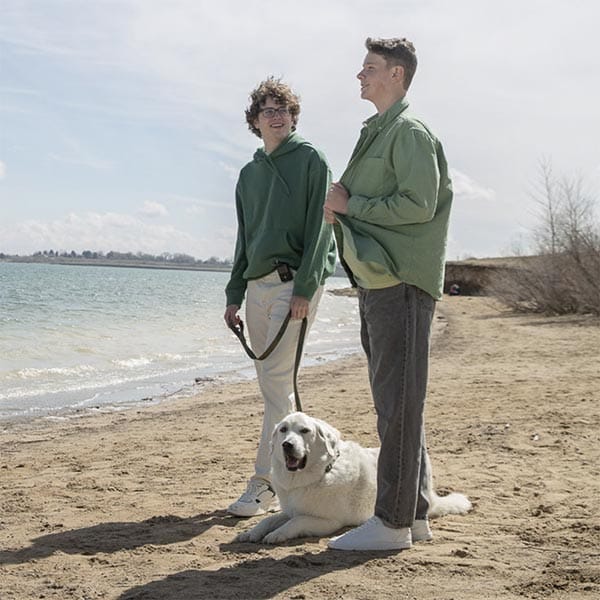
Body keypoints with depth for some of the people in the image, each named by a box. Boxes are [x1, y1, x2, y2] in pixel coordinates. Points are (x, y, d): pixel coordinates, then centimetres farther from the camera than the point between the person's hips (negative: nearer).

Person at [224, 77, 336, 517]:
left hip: (295, 282, -7)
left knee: (277, 381, -12)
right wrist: (234, 294, 14)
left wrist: (304, 287, -16)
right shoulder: (250, 173, 19)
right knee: (273, 384, 7)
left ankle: (265, 482, -9)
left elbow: (319, 227, -8)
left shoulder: (311, 160, 1)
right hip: (257, 284, 7)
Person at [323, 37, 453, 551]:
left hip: (402, 282, -10)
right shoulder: (377, 134, 22)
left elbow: (419, 204, -19)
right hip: (377, 280, 10)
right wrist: (340, 213, 7)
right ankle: (414, 513, 20)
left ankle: (393, 522, -3)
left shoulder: (411, 132, -7)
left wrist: (350, 205, -10)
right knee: (395, 402, 12)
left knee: (399, 402, -7)